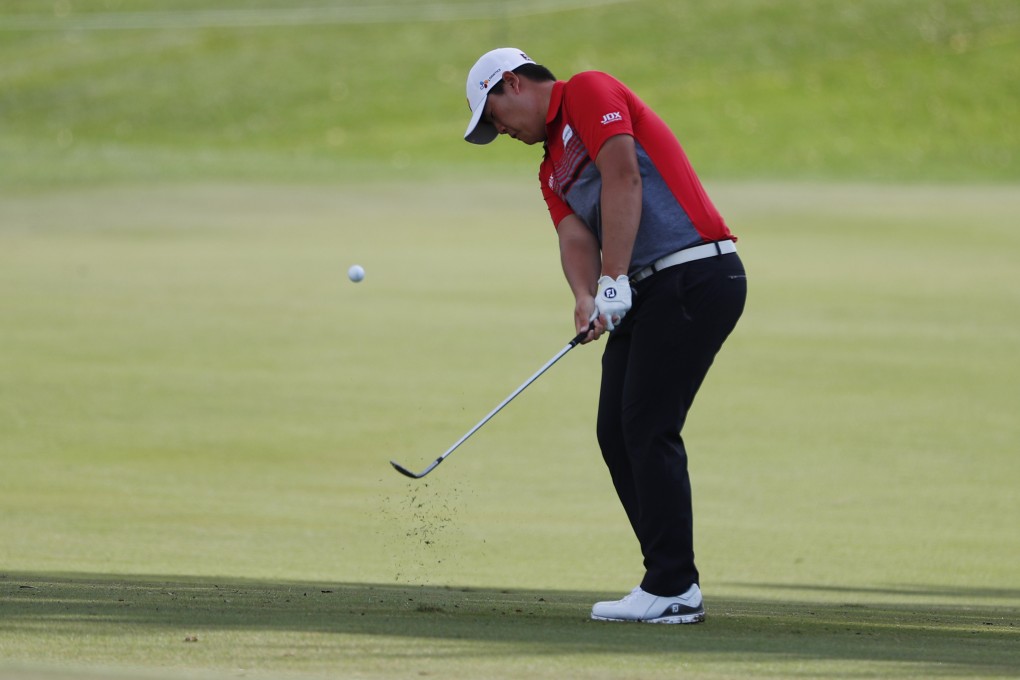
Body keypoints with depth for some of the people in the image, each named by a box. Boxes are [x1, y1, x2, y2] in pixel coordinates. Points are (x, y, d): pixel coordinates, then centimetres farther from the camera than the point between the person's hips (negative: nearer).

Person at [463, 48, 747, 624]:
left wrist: (614, 280, -21)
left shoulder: (589, 93, -2)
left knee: (648, 428, -13)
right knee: (616, 431, 6)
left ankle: (673, 589, -11)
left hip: (695, 274, -10)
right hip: (646, 291, 10)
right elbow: (575, 236, 6)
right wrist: (585, 298, -16)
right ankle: (671, 581, 10)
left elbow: (623, 177, -16)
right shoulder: (553, 172, 24)